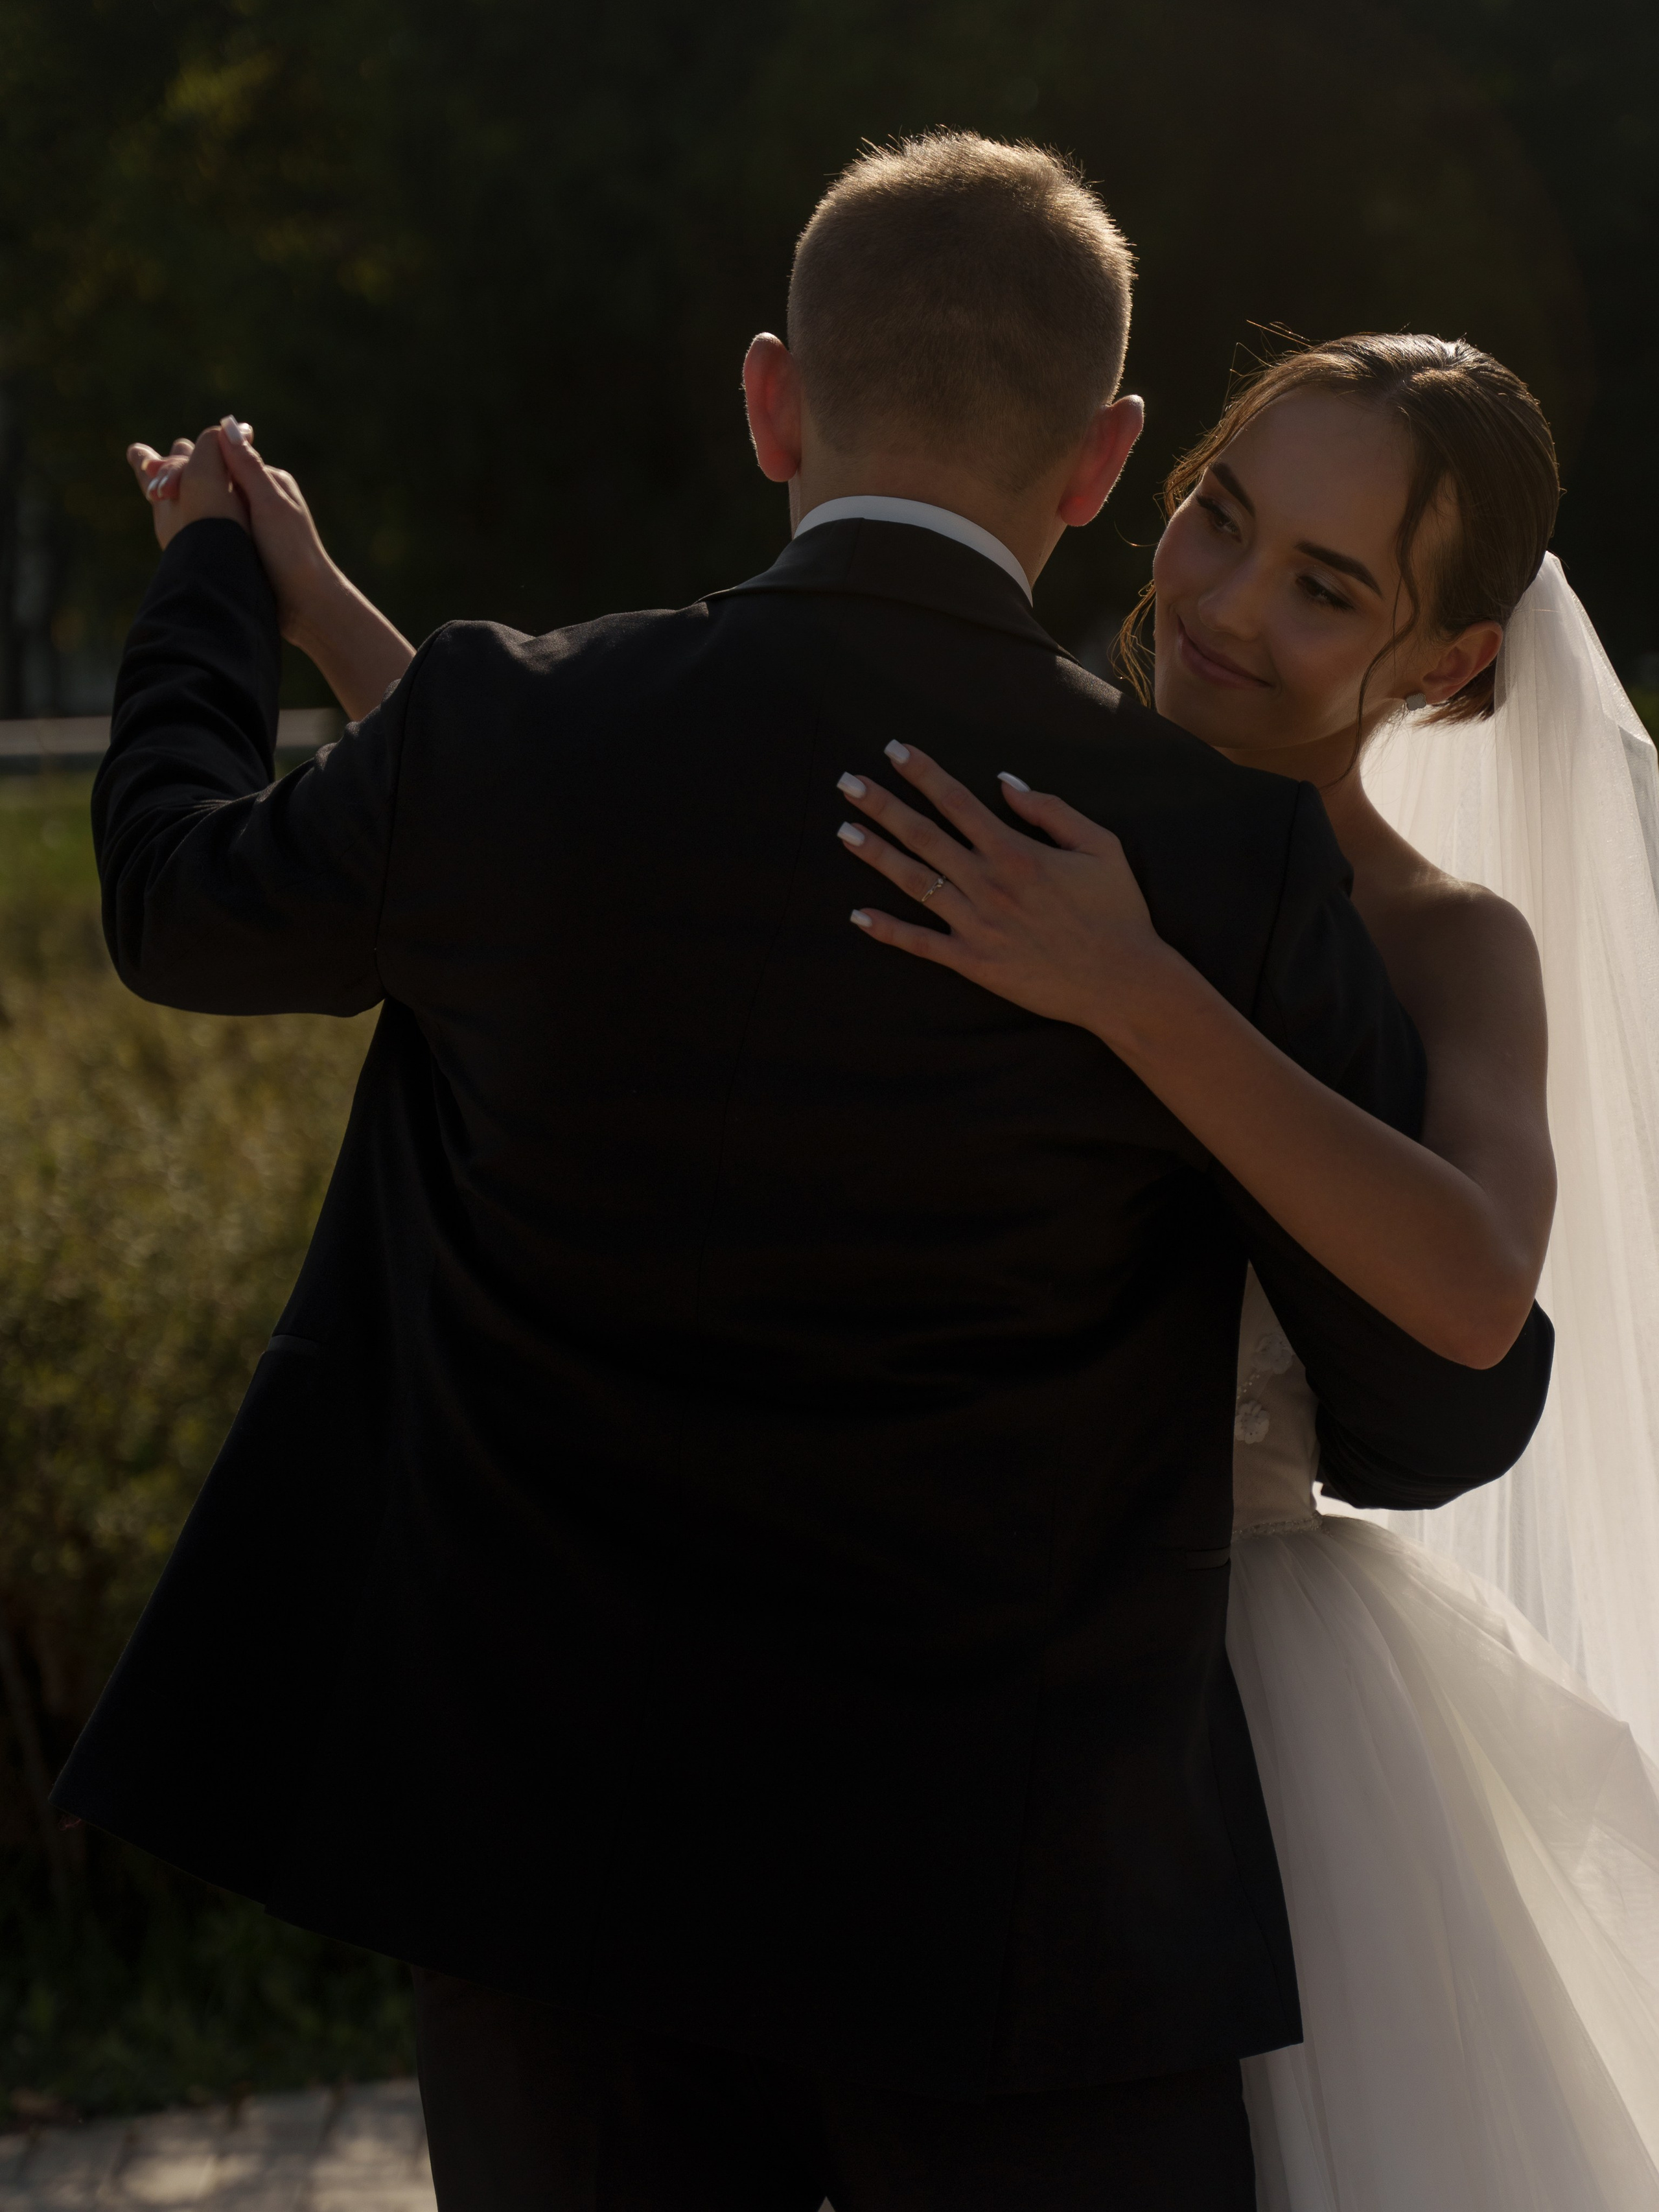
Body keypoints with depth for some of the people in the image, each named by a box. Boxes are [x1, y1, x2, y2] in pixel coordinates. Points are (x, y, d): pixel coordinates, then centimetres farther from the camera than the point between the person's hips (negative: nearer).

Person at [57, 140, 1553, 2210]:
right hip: (1028, 1891, -2)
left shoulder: (507, 738, -8)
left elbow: (179, 901, 14)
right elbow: (1440, 1411, -3)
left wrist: (223, 568, 33)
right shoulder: (1235, 856, -11)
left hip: (566, 1870, 2)